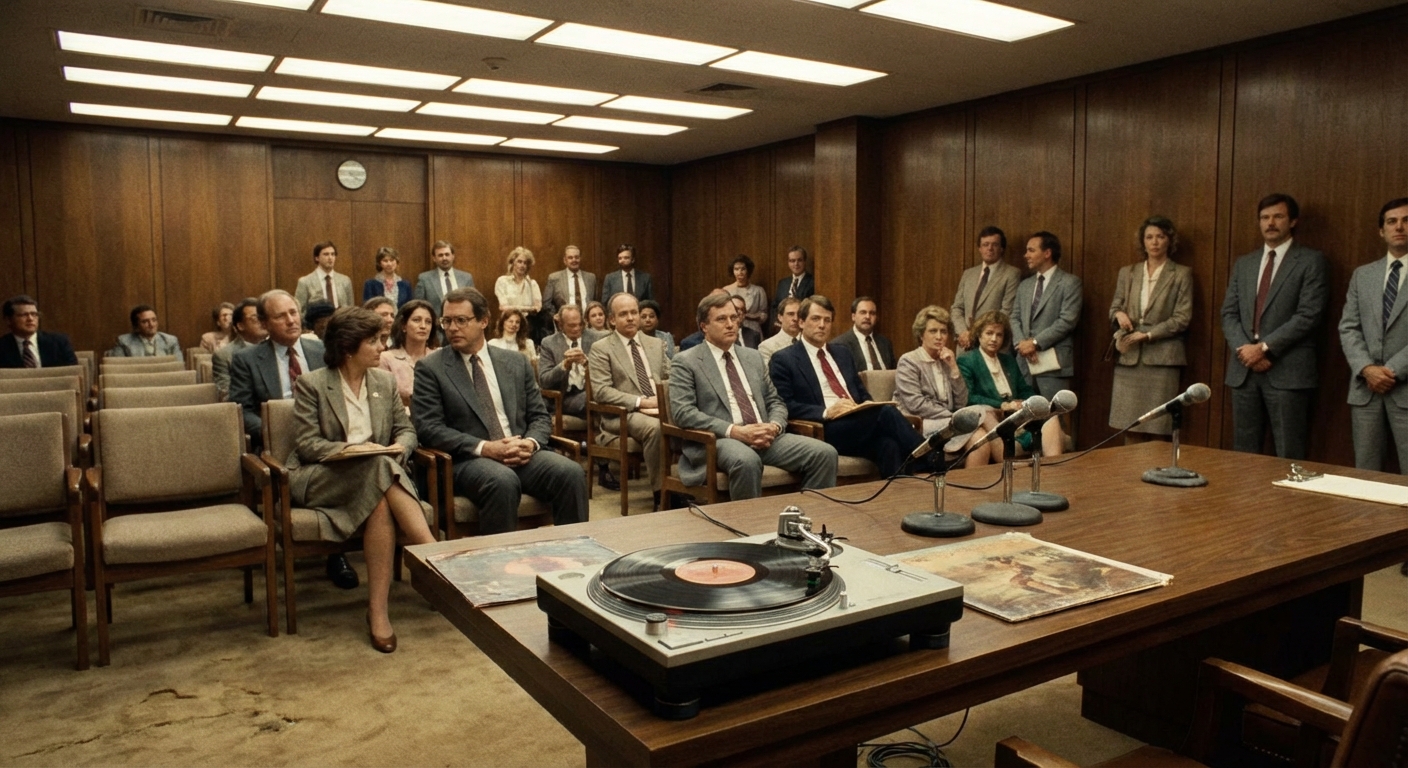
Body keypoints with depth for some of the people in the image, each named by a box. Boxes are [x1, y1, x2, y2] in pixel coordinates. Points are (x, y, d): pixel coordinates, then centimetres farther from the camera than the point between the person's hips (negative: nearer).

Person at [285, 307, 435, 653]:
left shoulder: (385, 382, 14)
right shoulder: (311, 384, 0)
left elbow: (406, 430, 13)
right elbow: (306, 444, -6)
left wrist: (399, 448, -11)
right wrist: (347, 450, -22)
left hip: (378, 472, 4)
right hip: (318, 478, -4)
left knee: (381, 505, -35)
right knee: (381, 468, -36)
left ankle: (378, 609, -37)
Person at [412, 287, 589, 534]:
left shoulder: (516, 362, 15)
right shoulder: (430, 368, 5)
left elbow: (540, 416, 15)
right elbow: (428, 427, -5)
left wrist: (531, 443, -9)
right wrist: (483, 448, -16)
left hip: (522, 455, 4)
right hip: (468, 460, -3)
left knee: (571, 473, -24)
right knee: (503, 481, -36)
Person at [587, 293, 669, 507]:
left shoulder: (656, 344, 19)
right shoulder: (601, 348, 3)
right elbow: (601, 391, -8)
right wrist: (641, 401, -16)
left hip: (660, 408, 5)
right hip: (623, 413, -4)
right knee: (655, 427, -37)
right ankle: (661, 494, -24)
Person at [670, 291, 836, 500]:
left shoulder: (753, 356, 20)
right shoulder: (686, 362, 3)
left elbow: (775, 401, 21)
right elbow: (682, 412, -9)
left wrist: (774, 426, -4)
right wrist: (734, 430, -18)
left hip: (765, 437, 6)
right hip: (718, 440, -5)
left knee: (825, 453, -16)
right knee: (747, 461, -39)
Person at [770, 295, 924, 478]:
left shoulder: (842, 353, 24)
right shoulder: (784, 359, 4)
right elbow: (784, 405, -6)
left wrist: (867, 407, 0)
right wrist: (825, 412, -19)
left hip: (861, 423, 6)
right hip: (823, 430, -6)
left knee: (889, 445, -32)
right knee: (886, 412, -30)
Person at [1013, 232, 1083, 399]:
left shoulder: (1070, 283, -2)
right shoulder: (1025, 285, 19)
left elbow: (1067, 321, -11)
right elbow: (1015, 318, 13)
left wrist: (1036, 342, -14)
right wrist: (1022, 343, -6)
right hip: (1024, 361, 6)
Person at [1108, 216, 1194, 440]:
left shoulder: (1182, 274, 3)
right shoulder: (1127, 272, 14)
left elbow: (1182, 318, -3)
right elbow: (1113, 307, 17)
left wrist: (1147, 335, -12)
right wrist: (1118, 313, -7)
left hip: (1162, 357, -3)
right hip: (1128, 357, 3)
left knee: (1158, 429, -5)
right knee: (1128, 427, 2)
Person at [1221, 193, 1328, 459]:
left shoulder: (1311, 261, 1)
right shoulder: (1243, 264, 17)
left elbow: (1309, 315, -9)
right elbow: (1229, 313, 10)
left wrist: (1264, 347, -14)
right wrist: (1245, 348, -7)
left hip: (1288, 371, -5)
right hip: (1244, 370, 5)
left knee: (1289, 457, -2)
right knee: (1243, 454, 8)